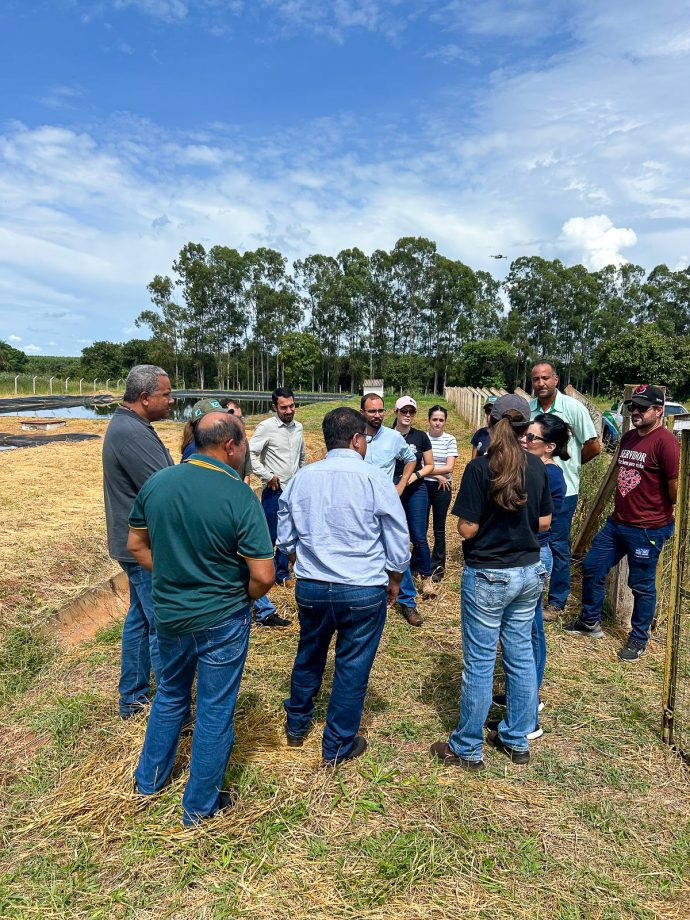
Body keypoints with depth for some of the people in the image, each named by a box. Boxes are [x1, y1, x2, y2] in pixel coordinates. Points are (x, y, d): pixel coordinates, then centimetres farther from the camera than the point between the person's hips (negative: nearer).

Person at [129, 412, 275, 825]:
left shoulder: (155, 483, -7)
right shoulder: (240, 496, -22)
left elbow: (137, 546, 5)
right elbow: (263, 576, -22)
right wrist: (244, 597, -2)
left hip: (169, 615, 5)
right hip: (221, 620, -5)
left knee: (170, 695, 28)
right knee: (216, 710, 14)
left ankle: (150, 778, 46)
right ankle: (201, 805, 31)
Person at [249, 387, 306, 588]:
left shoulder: (298, 428, 9)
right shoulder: (266, 427, -11)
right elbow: (250, 453, -15)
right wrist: (267, 475, -15)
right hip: (274, 491, -5)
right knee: (269, 534, 0)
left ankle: (282, 574, 24)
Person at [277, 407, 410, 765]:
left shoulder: (301, 478, -2)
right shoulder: (375, 479, -13)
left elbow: (285, 539, 7)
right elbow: (398, 542, -6)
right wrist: (394, 580, 10)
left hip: (310, 587, 4)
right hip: (363, 591, -4)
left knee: (308, 656, 24)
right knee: (352, 667, 12)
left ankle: (296, 726, 44)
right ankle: (338, 747, 27)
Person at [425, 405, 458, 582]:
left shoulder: (450, 440, -2)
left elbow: (449, 467, -9)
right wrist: (437, 475, -13)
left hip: (442, 488, 0)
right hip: (423, 486, 0)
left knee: (439, 529, 9)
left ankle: (437, 566, 22)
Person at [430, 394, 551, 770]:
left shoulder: (480, 468, -17)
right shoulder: (537, 467, -1)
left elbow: (467, 529, -16)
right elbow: (544, 522, 7)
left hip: (488, 576, -5)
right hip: (529, 573, 6)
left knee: (479, 663, 5)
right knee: (521, 656, 17)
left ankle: (467, 749, 20)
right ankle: (517, 740, 32)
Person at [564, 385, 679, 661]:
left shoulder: (665, 442, -18)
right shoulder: (628, 437, 10)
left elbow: (675, 485, -18)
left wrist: (667, 514, -3)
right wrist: (621, 505, 15)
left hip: (648, 529, -8)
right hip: (617, 522, 8)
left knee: (642, 585, 7)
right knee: (591, 567, 14)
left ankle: (639, 639, 26)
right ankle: (590, 622, 33)